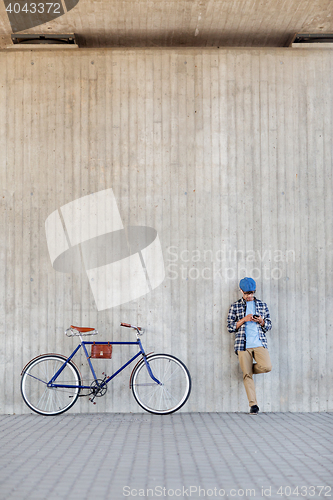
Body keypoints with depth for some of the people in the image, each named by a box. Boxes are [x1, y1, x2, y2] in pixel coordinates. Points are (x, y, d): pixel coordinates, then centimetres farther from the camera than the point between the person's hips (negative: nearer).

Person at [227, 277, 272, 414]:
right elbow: (230, 327, 4)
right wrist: (244, 319, -10)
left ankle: (248, 369, 13)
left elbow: (269, 326, 16)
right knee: (247, 375, -5)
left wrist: (261, 321, -6)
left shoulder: (262, 305, 14)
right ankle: (253, 405, 4)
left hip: (260, 343, 2)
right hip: (243, 345, -1)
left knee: (267, 367, -19)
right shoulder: (235, 306, 9)